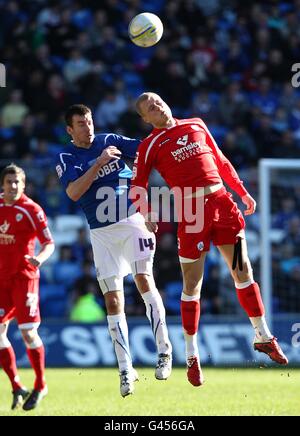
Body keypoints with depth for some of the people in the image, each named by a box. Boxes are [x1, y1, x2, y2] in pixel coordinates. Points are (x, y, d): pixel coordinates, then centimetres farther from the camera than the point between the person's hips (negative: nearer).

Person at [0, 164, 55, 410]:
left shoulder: (31, 210, -8)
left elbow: (49, 243, -11)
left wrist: (39, 258, -30)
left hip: (24, 276, -5)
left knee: (28, 332, -8)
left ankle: (40, 386, 7)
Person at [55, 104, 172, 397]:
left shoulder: (110, 141, 5)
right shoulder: (67, 159, 0)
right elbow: (73, 193, -16)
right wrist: (99, 163, -22)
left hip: (132, 222, 0)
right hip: (102, 233, 0)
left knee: (144, 280, -18)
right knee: (112, 300, -2)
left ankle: (164, 350, -10)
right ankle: (125, 370, 4)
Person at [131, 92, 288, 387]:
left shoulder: (196, 126, 15)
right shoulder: (151, 145, 3)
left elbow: (221, 162, 21)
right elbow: (138, 186, -1)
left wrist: (243, 193, 19)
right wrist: (147, 215, -17)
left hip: (221, 201, 4)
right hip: (190, 211, -4)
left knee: (243, 271, 5)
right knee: (192, 285, -2)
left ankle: (263, 336, 18)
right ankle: (192, 356, 7)